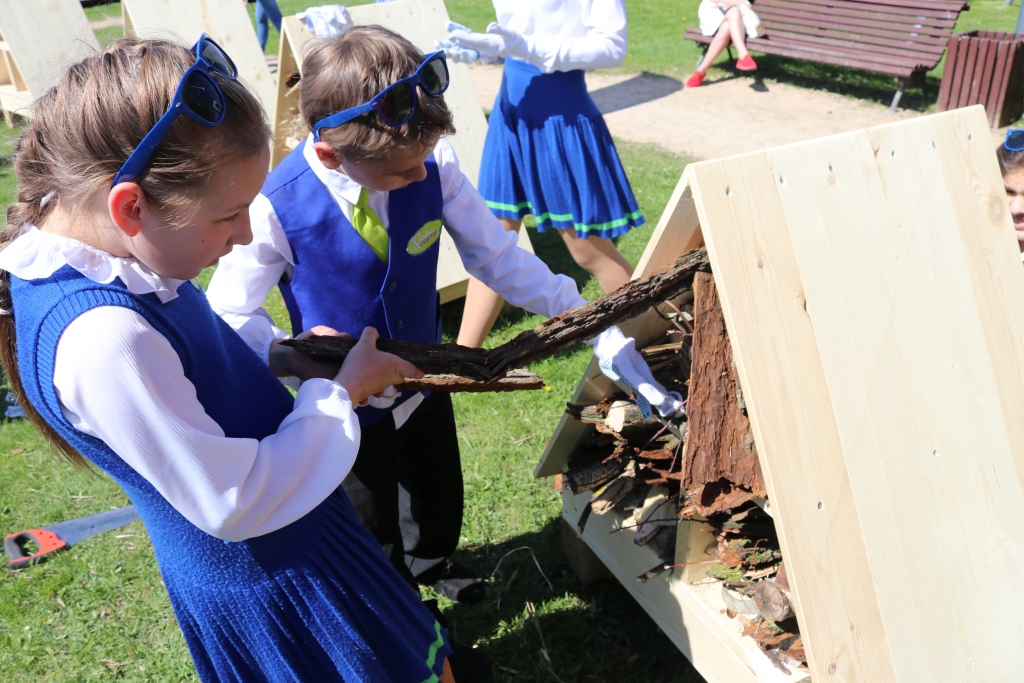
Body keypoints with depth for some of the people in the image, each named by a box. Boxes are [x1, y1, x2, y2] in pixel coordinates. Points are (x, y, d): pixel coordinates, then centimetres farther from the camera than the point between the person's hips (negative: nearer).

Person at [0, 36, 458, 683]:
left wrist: (285, 354, -2)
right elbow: (238, 505, -30)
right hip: (268, 584, -8)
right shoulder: (102, 338, -37)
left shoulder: (111, 257, -8)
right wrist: (342, 388, -20)